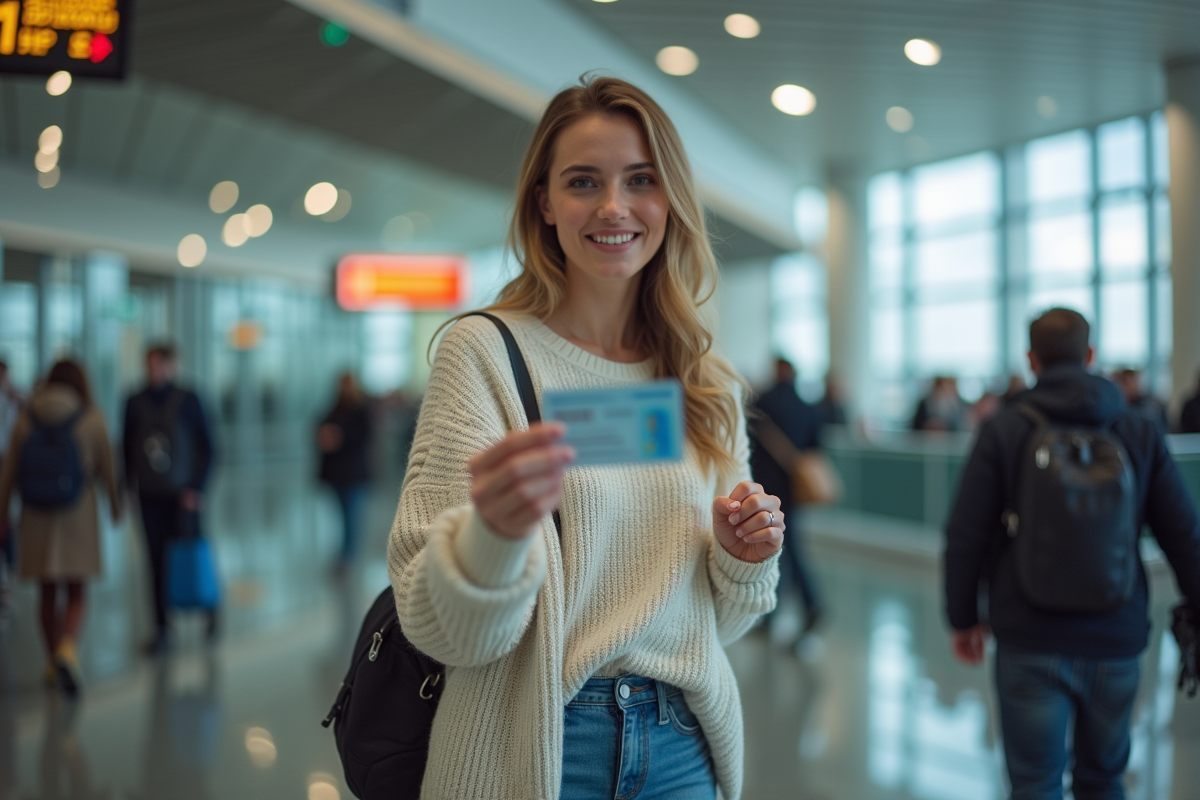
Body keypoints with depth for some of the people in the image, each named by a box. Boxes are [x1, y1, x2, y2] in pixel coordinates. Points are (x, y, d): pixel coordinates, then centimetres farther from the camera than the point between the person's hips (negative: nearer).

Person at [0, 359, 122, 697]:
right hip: (77, 515, -2)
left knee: (48, 594, 14)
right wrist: (115, 504, 15)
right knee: (75, 595, 5)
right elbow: (106, 468, 0)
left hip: (37, 517, 2)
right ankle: (68, 650, -20)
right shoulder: (92, 419, -6)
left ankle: (52, 664, 23)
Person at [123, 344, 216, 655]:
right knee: (157, 561, 4)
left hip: (182, 495, -2)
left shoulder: (187, 400, -4)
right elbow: (127, 447, 13)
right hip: (150, 497, 2)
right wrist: (131, 485, 4)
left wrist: (197, 488, -8)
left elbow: (207, 447, -2)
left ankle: (210, 605, 28)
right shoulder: (135, 403, 4)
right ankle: (162, 629, 12)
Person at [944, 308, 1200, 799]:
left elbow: (965, 536, -6)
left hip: (1031, 643, -2)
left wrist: (964, 617, 6)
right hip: (1116, 641, 3)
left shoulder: (1003, 432, -5)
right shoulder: (1140, 433, 2)